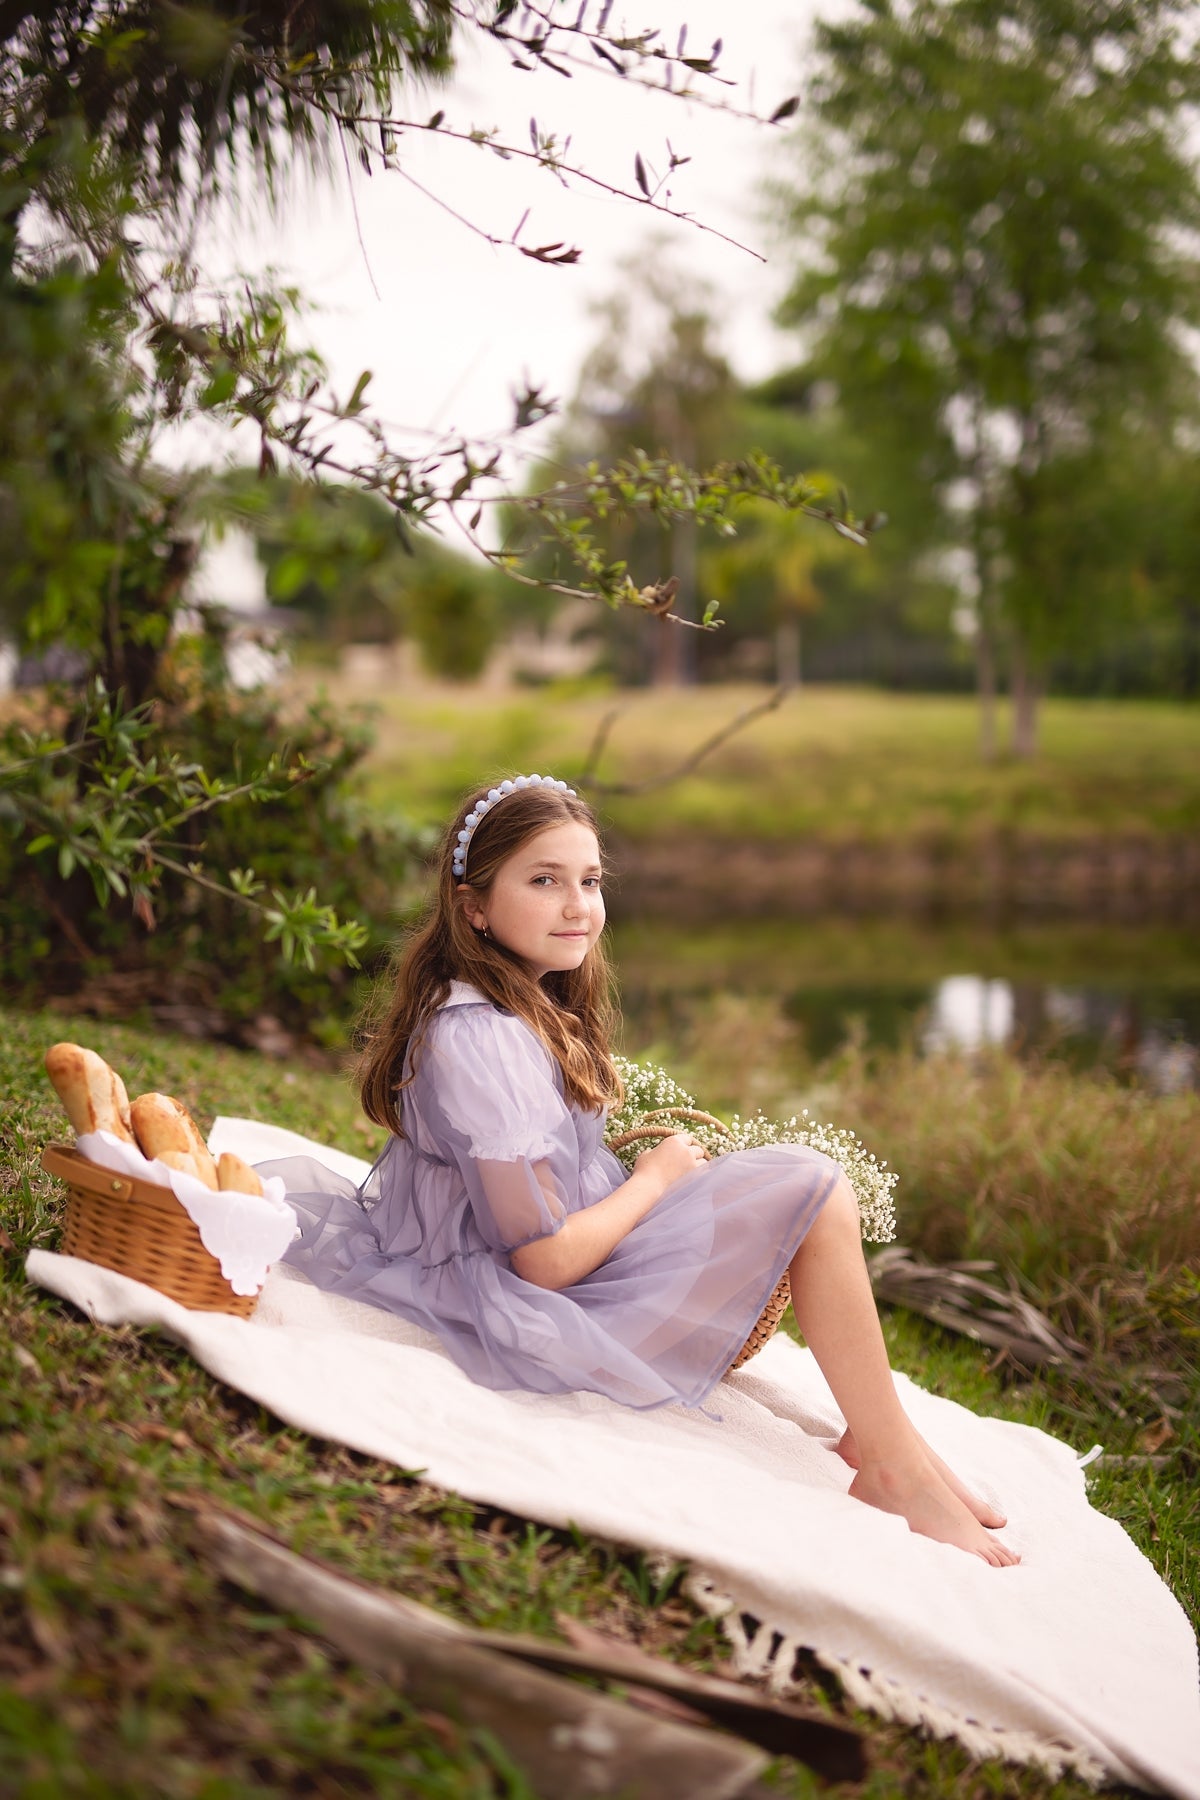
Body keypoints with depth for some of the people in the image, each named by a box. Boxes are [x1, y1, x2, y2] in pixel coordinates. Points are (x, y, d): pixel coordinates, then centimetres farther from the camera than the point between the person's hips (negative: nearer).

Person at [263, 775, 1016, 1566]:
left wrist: (630, 1141, 4)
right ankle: (896, 1468, -3)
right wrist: (656, 1177, -8)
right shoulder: (479, 1040, -23)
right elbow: (547, 1260, -23)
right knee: (813, 1192, -14)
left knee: (803, 1184, 11)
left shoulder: (531, 1006, 8)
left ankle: (870, 1436, 9)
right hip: (533, 1316, -10)